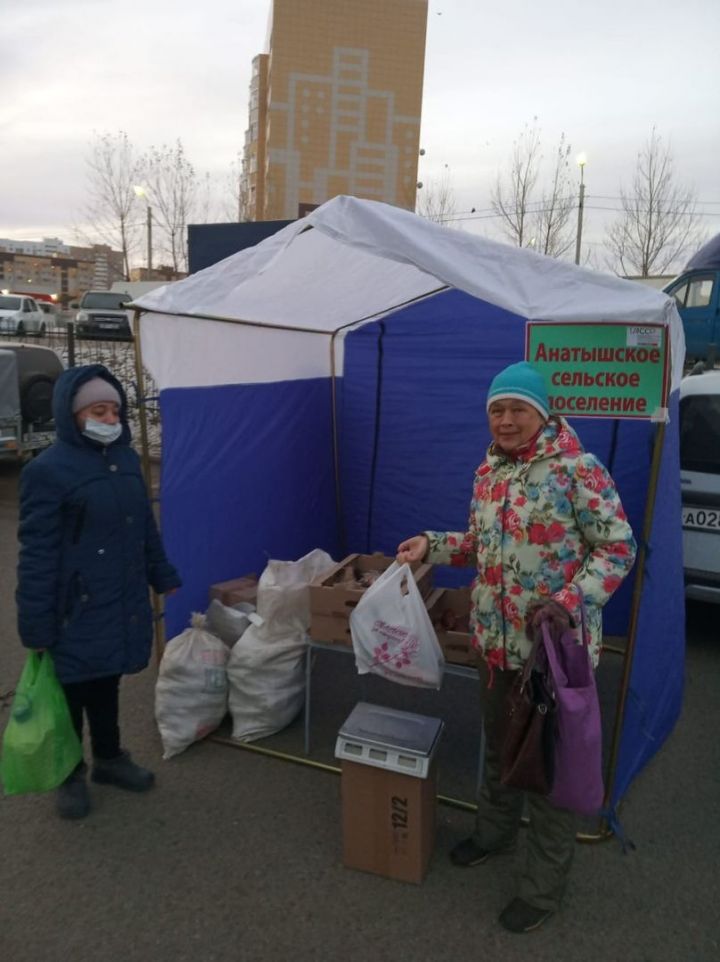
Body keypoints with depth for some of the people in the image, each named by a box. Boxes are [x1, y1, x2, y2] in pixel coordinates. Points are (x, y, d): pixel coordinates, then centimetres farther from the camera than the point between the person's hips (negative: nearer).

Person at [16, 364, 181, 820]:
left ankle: (109, 757, 41)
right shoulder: (48, 470, -16)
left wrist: (165, 577, 18)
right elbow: (37, 556, -15)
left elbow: (147, 527, 14)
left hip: (122, 604, 6)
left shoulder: (126, 458, 4)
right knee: (71, 692, 13)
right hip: (76, 612, -5)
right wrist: (36, 627, -14)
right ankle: (70, 774, 34)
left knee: (107, 685, 21)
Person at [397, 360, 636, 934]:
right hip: (496, 640, 7)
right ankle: (495, 831, 49)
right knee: (498, 745, 24)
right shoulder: (488, 472, 5)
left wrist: (570, 602, -27)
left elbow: (618, 548, -14)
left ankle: (545, 886, 30)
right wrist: (431, 545, 0)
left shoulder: (578, 469, -17)